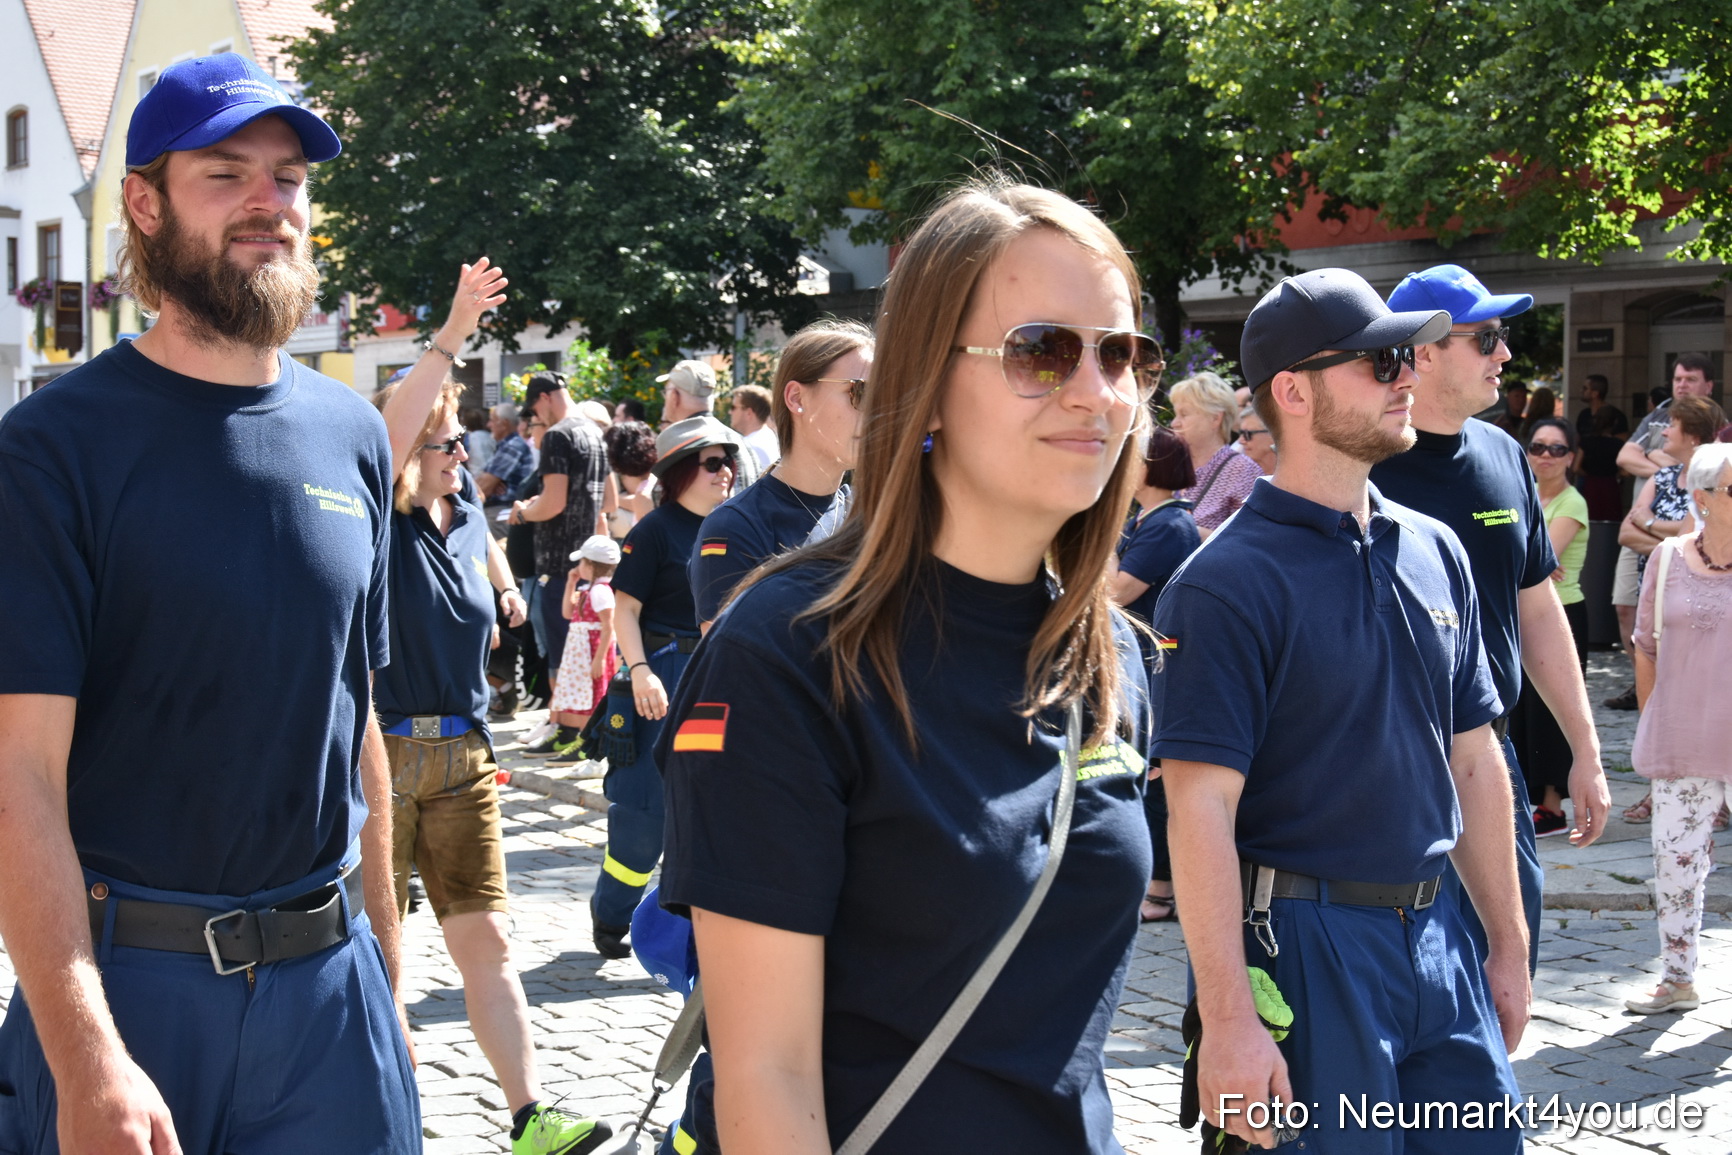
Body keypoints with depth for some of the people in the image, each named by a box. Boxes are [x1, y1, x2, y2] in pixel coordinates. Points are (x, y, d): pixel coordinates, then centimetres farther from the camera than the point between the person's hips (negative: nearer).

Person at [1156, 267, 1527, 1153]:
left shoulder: (1435, 552, 9)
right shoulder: (1229, 581, -14)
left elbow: (1472, 758, 15)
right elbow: (1200, 808, -18)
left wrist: (1508, 944, 16)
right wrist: (1228, 1020, -22)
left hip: (1437, 939, 7)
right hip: (1303, 943, -7)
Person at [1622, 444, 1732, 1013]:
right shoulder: (1669, 558, 2)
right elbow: (1646, 645, 11)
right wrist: (1653, 721, 11)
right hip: (1681, 743, 2)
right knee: (1675, 858, 7)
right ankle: (1677, 978, 21)